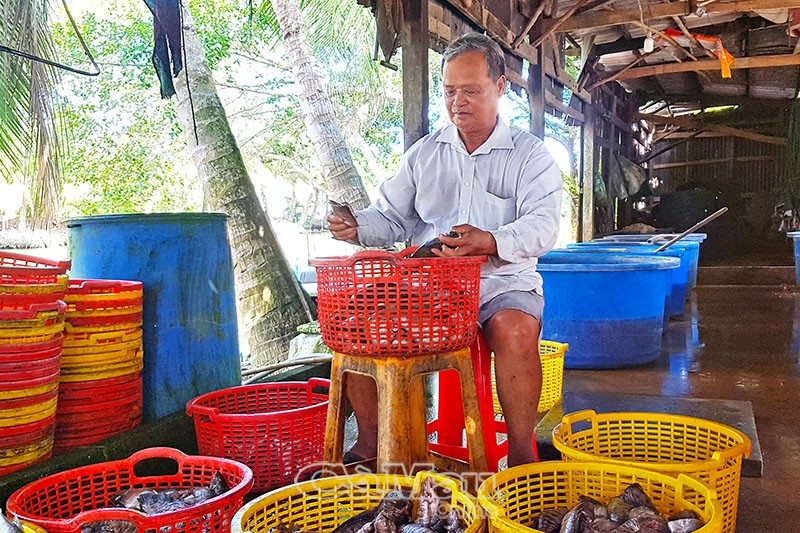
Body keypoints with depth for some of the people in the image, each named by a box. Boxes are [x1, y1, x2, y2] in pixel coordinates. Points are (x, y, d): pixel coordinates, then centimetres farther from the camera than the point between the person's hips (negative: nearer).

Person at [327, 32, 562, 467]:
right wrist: (358, 227, -8)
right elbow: (392, 216, 15)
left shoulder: (530, 154, 5)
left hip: (503, 281, -3)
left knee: (513, 328, -36)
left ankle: (521, 452, -18)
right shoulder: (424, 153, 16)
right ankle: (370, 441, -4)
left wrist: (492, 243, -31)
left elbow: (542, 225, -11)